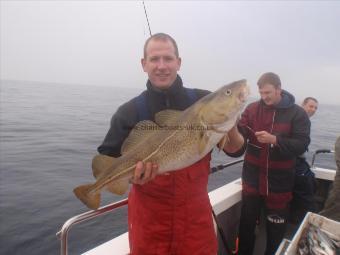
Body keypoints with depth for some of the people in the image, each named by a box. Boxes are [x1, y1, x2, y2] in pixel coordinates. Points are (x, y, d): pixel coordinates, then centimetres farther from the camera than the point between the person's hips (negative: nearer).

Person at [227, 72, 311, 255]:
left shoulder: (297, 113, -4)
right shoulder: (252, 109, 0)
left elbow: (302, 145, -13)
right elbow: (239, 136, -8)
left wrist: (274, 139, -26)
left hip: (280, 182, -1)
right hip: (252, 179, 1)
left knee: (276, 227, 16)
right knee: (247, 223, 15)